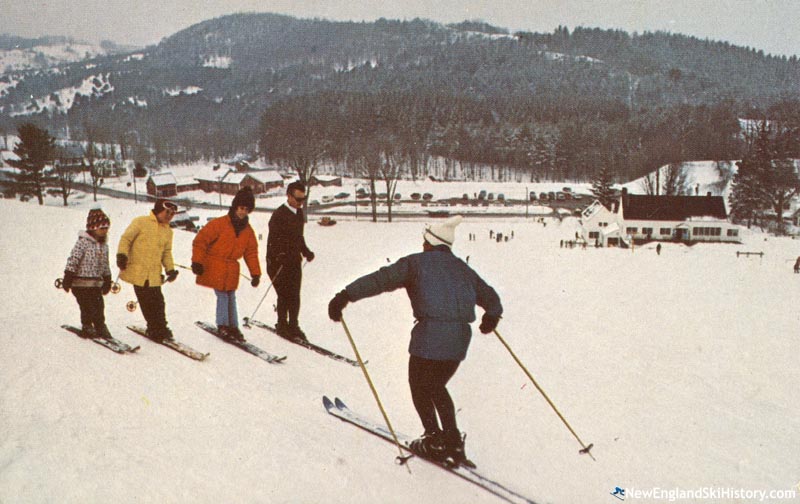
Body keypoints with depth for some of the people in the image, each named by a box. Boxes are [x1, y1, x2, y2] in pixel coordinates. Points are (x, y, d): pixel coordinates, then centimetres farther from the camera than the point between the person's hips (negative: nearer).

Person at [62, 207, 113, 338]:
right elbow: (73, 259, -16)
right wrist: (68, 278, -19)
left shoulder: (104, 245, 10)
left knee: (99, 306, 7)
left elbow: (105, 264, 19)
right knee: (87, 307, -3)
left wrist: (107, 280, 21)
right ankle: (87, 327, 12)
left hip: (97, 283, 6)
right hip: (81, 282, -6)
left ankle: (100, 327, 19)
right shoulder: (83, 242, -13)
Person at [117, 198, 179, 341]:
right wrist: (122, 254, -15)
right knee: (146, 302, -2)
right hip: (138, 272, -4)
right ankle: (155, 329, 7)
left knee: (157, 302, 0)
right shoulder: (141, 222, -2)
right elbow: (126, 238, -2)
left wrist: (170, 269, 9)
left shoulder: (168, 231, 15)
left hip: (154, 275, 4)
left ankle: (160, 329, 13)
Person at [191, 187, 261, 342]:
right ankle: (223, 326, 6)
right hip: (214, 269, -5)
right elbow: (201, 241, -11)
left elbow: (251, 252, 12)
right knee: (223, 296, -5)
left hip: (231, 271, 5)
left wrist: (255, 273, 8)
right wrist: (197, 262, -15)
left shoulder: (248, 231, 7)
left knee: (231, 297, 9)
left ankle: (232, 327, 16)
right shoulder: (219, 224, -12)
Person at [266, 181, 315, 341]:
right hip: (279, 262, -7)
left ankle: (293, 326, 15)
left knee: (294, 296, 6)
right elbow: (273, 240, -17)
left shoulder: (299, 213, 12)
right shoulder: (279, 215, -13)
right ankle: (282, 326, 7)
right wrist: (280, 256, -29)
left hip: (294, 261, 7)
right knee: (284, 295, -5)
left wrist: (306, 252, 13)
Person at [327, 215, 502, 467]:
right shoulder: (462, 268, 20)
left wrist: (345, 295, -10)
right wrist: (491, 317, 49)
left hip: (430, 335, -6)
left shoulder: (416, 262, 3)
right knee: (437, 387, 24)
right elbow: (491, 298, 28)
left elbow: (380, 280, -8)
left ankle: (435, 440, 11)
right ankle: (453, 441, 20)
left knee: (419, 388, 14)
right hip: (460, 338, 6)